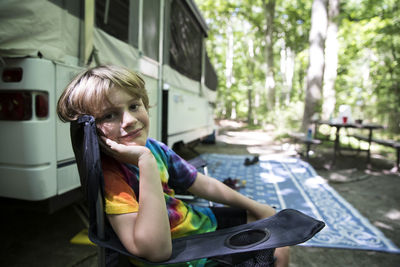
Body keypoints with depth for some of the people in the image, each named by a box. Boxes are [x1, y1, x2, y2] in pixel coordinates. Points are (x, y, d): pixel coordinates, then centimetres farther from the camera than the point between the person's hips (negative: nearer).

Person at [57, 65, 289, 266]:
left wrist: (257, 207, 11)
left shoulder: (155, 148, -5)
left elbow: (206, 186, 6)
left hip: (197, 219, 7)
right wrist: (146, 161, -39)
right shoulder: (107, 172, -25)